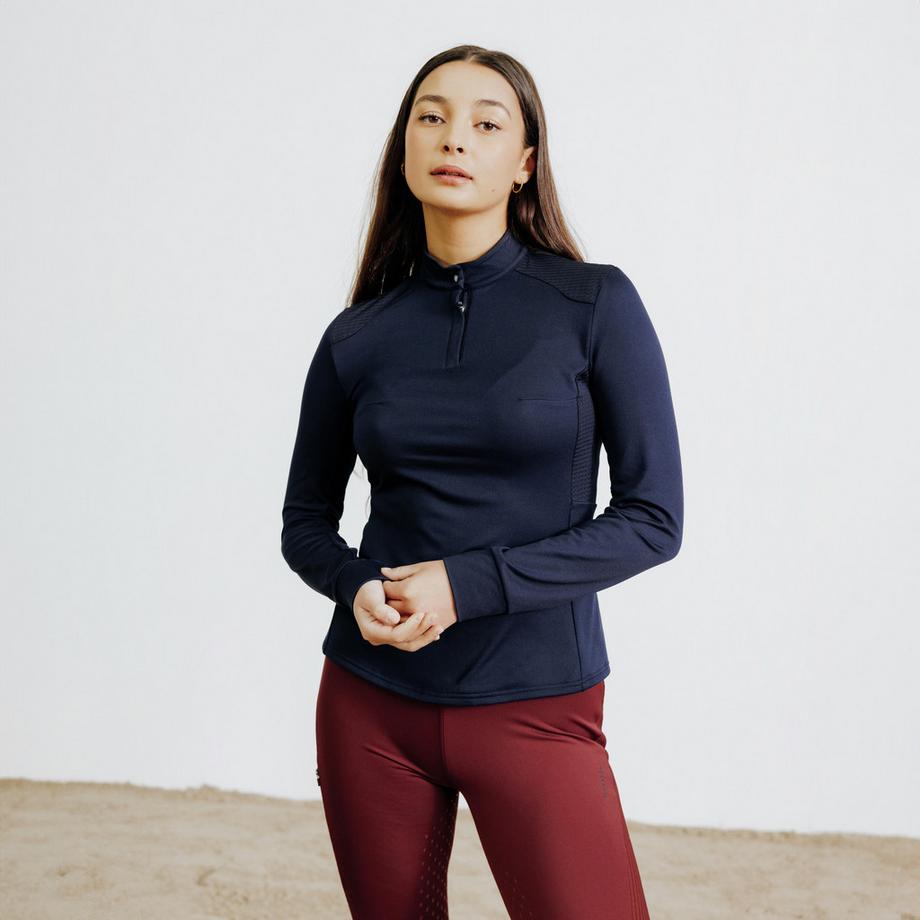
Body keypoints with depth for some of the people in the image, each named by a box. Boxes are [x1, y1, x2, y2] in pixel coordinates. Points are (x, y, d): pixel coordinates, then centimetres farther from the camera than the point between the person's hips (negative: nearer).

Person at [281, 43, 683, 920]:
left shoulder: (595, 304, -6)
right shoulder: (356, 337, 2)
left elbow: (653, 519, -7)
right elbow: (305, 519, 12)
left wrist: (469, 584, -15)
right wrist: (358, 586, -10)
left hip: (535, 707, -2)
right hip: (371, 702, 3)